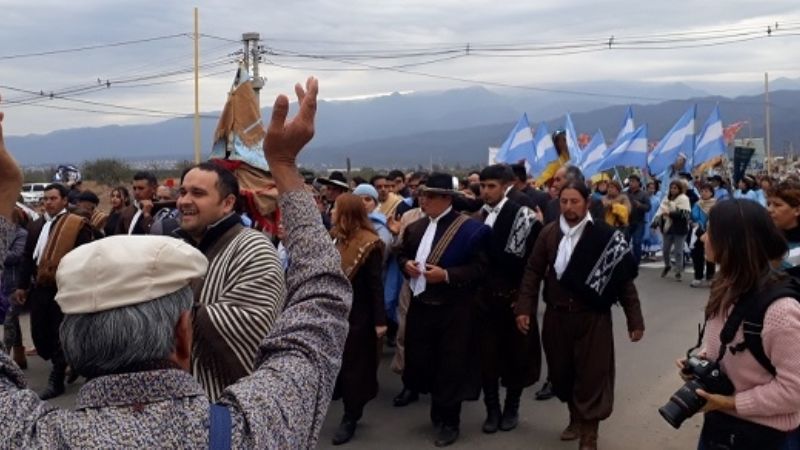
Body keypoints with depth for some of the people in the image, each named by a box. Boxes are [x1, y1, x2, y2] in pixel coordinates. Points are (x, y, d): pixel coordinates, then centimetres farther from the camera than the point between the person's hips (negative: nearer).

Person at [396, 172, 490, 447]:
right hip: (421, 306, 6)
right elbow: (402, 254, 21)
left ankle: (449, 421, 22)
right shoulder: (416, 227, 9)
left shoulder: (469, 228, -11)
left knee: (451, 366, 4)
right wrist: (406, 264, -2)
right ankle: (440, 408, 35)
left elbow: (480, 267, -14)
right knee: (420, 361, 11)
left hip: (453, 310, -6)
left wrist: (446, 275, -22)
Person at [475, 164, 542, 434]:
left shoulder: (521, 215, -8)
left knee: (515, 354, 10)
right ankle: (492, 409, 20)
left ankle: (512, 407, 25)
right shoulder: (477, 216, 4)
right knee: (487, 354, 6)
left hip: (512, 296, -3)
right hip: (484, 296, 3)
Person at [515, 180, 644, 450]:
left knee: (591, 376, 2)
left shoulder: (606, 237, -9)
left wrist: (634, 319, -5)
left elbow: (624, 279, -5)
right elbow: (533, 272, 5)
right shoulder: (548, 233, 1)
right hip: (556, 316, 4)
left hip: (592, 318, -3)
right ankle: (575, 418, 38)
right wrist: (524, 308, -4)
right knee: (561, 373, 14)